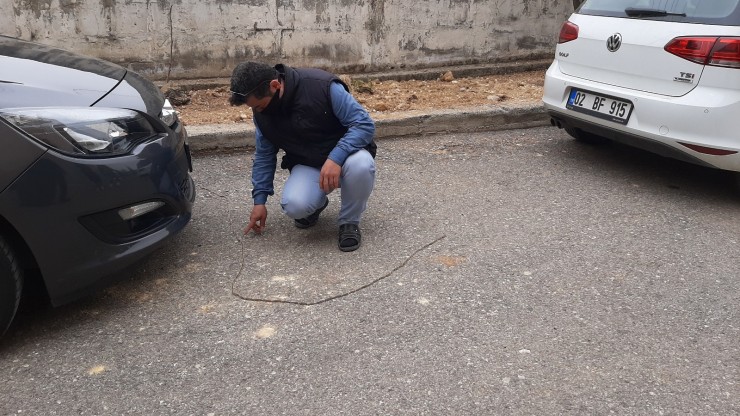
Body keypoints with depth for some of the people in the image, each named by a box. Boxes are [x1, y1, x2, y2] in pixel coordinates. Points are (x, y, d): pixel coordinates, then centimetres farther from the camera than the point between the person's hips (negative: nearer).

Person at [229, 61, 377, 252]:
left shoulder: (322, 86, -25)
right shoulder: (262, 112, -8)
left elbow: (365, 123, -24)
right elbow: (264, 156, 6)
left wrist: (335, 158, -36)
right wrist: (260, 200, 3)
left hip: (344, 156, -3)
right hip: (307, 165, 3)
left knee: (361, 165, -39)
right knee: (294, 205, -29)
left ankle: (349, 222, -10)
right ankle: (317, 202, 10)